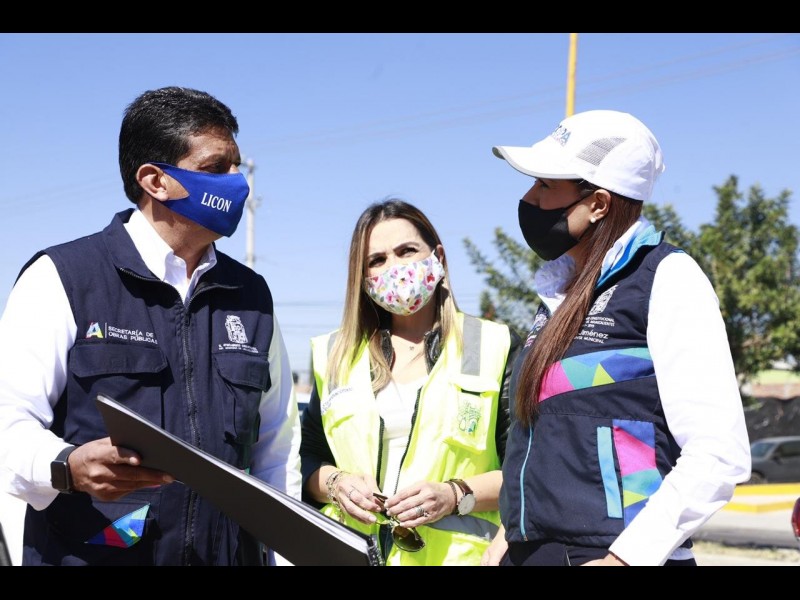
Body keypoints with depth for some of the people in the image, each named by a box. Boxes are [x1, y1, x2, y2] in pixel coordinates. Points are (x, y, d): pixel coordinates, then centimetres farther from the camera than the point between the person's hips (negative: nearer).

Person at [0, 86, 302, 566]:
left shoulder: (252, 296, 11)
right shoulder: (62, 279, -3)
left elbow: (277, 445, 15)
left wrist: (285, 550, 7)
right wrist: (67, 468, -29)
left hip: (230, 553, 4)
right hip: (89, 552, -4)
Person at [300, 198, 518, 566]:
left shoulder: (491, 348, 5)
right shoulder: (336, 356, 15)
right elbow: (307, 460, 19)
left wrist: (455, 496, -11)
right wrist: (335, 484, -1)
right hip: (351, 552, 4)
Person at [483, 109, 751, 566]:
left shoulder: (666, 278, -8)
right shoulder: (562, 293, 14)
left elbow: (719, 456, -15)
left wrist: (624, 557, -19)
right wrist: (513, 535, 11)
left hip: (612, 554, -7)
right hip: (529, 553, 7)